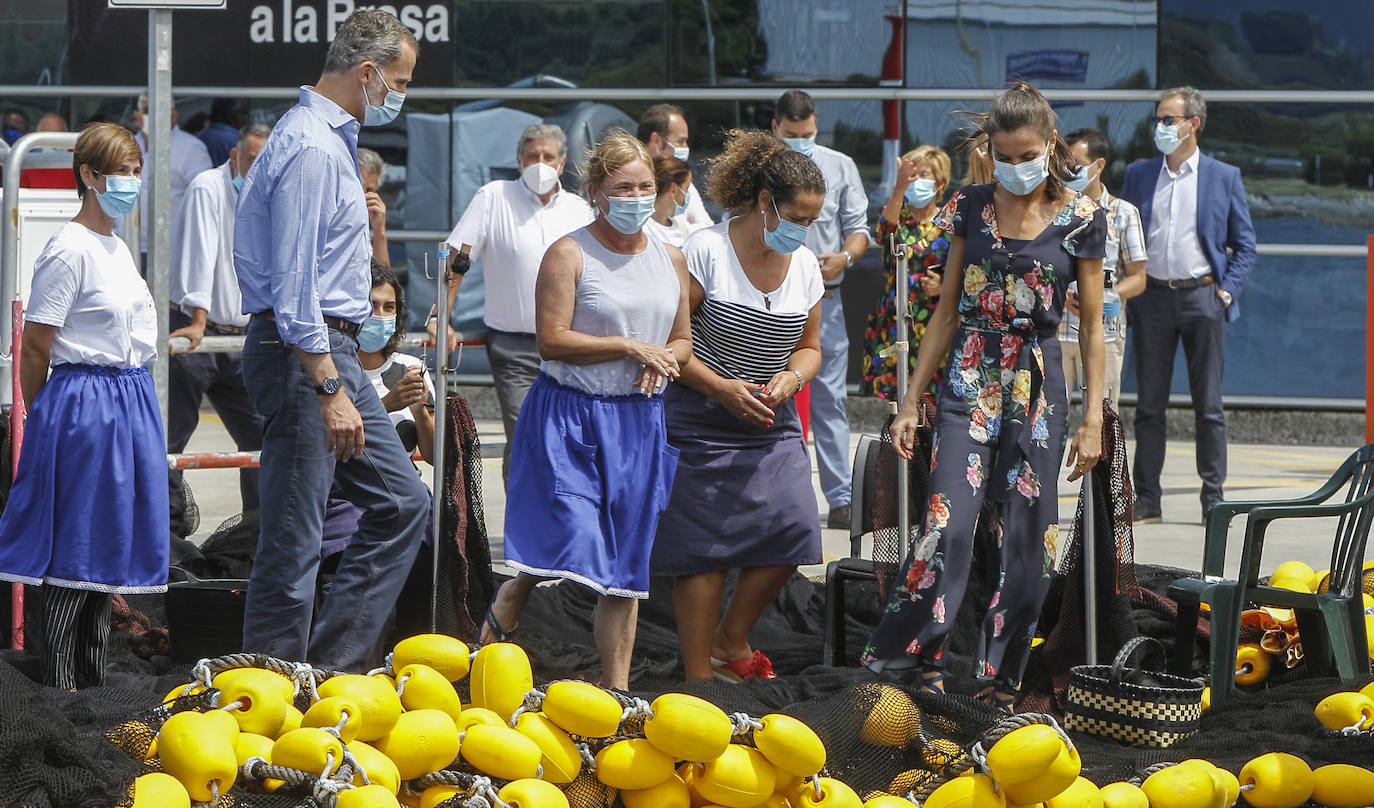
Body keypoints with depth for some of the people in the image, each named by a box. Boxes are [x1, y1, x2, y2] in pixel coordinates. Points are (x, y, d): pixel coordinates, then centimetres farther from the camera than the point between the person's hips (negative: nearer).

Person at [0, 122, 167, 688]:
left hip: (132, 403, 9)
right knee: (76, 547, -5)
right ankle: (59, 685, 0)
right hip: (85, 404, -9)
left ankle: (94, 682, 18)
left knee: (111, 544, 12)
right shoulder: (70, 249, -13)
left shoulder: (118, 249, 15)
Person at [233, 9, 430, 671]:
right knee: (293, 540, -7)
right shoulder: (310, 149, -17)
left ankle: (331, 665, 13)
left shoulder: (331, 138, 17)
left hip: (334, 353, 11)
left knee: (402, 504, 12)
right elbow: (293, 286, -23)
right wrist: (330, 391, -25)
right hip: (305, 355, -11)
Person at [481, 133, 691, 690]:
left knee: (627, 562, 4)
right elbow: (552, 340, -12)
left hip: (640, 421, 5)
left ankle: (615, 686, 9)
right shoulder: (569, 254, -5)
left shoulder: (670, 260, 12)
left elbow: (684, 341, 19)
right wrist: (629, 346, -16)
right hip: (571, 414, -5)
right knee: (568, 537, -15)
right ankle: (494, 630, 11)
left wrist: (665, 360, -4)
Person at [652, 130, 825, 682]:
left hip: (772, 424, 5)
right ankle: (699, 675, 5)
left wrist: (790, 378, -4)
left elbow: (809, 347, 18)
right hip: (702, 423, -5)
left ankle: (730, 642, 16)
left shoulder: (805, 265, 7)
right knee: (703, 550, -5)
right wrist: (721, 388, -18)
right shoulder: (705, 252, -12)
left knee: (790, 532, -7)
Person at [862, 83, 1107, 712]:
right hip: (969, 383, 1)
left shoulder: (1080, 219, 1)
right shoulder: (972, 207, 6)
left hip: (1037, 388, 0)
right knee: (948, 525, -14)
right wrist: (912, 399, 7)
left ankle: (1000, 685, 8)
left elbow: (1092, 325, 4)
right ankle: (918, 664, -12)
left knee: (1025, 542, 0)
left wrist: (1094, 418, 1)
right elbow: (947, 311, 10)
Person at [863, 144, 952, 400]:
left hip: (935, 327, 0)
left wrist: (943, 287, -11)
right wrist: (899, 188, -33)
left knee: (930, 395, -8)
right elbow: (885, 230, -19)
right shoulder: (897, 215, 7)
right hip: (893, 320, 0)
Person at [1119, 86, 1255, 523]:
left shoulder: (1224, 177, 4)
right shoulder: (1138, 175, 10)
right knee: (1149, 404, 3)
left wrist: (1227, 291, -4)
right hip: (1152, 298, 2)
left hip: (1202, 297, -2)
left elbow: (1244, 245, 7)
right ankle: (1146, 498, 7)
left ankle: (1213, 498, 5)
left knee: (1209, 405, 1)